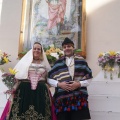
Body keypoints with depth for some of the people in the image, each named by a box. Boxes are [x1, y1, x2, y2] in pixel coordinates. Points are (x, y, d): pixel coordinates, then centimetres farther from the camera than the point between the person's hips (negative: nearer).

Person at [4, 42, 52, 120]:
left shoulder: (45, 63, 13)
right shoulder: (25, 61, 8)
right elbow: (17, 76, 1)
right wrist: (14, 87, -11)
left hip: (40, 92, 2)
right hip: (25, 90, -1)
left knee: (39, 111, -1)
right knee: (23, 110, -5)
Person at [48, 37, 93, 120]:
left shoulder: (81, 61, 7)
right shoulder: (58, 63, 11)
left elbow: (89, 78, 6)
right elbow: (49, 79, 10)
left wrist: (79, 84, -10)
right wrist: (59, 84, -7)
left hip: (79, 98, -1)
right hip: (62, 98, 1)